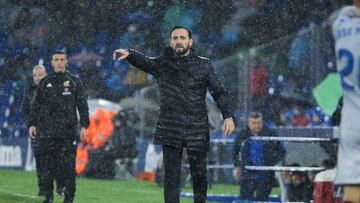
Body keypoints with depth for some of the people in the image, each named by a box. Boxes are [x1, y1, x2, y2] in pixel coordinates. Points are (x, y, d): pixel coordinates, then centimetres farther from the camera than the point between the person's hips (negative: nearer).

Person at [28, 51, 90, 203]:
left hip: (68, 132, -2)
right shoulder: (45, 83, 12)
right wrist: (32, 124, 5)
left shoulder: (74, 82, 8)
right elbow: (36, 105, 14)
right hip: (47, 132, 2)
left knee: (68, 165, -6)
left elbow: (82, 105, 6)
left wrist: (84, 125, -2)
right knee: (47, 165, 0)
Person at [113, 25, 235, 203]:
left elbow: (219, 92, 5)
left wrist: (228, 116, -9)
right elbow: (144, 61, -14)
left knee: (199, 174, 4)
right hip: (170, 130, 0)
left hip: (197, 129, 0)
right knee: (171, 175, 0)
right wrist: (129, 54, -36)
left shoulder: (203, 65, 5)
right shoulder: (162, 64, 4)